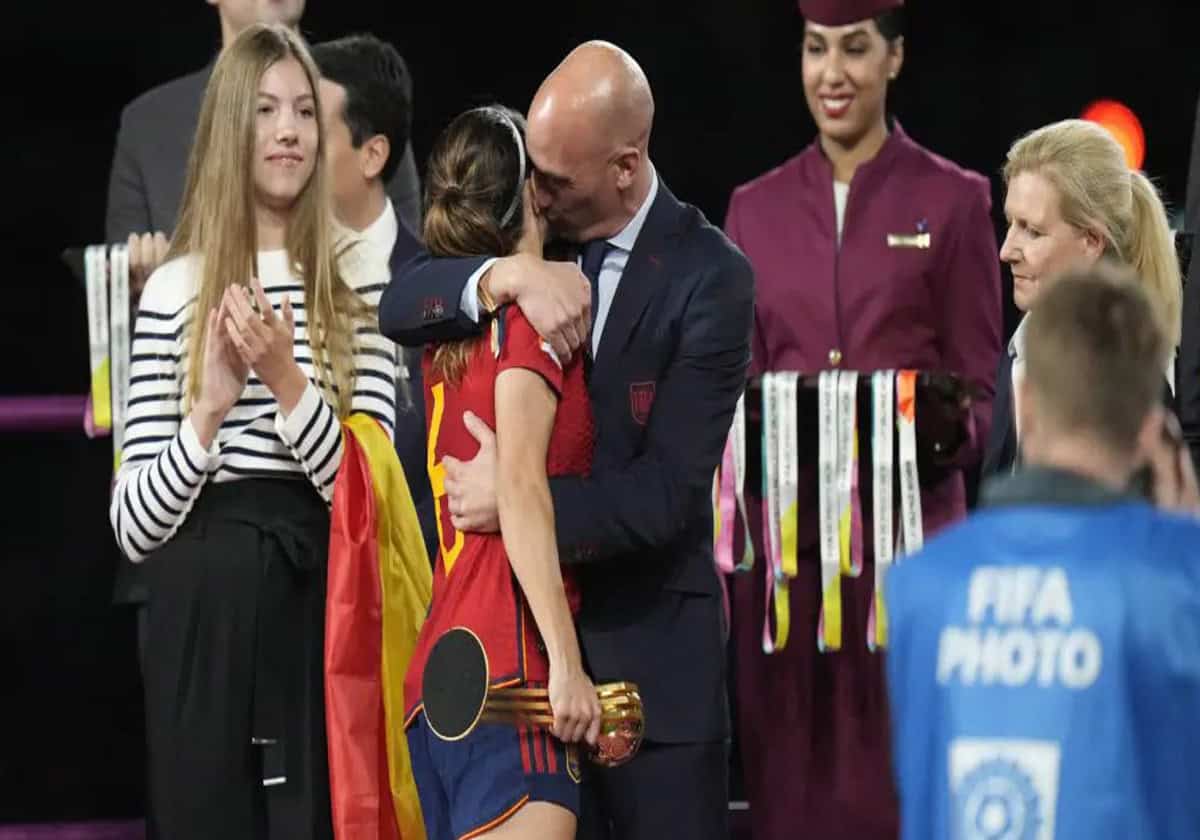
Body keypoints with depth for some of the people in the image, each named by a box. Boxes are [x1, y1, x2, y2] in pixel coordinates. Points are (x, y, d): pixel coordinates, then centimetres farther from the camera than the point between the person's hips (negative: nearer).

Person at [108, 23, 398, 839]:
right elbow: (133, 526, 0)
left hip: (321, 612, 0)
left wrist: (288, 383, -15)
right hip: (204, 621, 0)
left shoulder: (361, 284, 6)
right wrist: (209, 410, -14)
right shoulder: (174, 291, 4)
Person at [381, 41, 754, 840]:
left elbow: (668, 490, -16)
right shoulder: (537, 234, 5)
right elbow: (401, 306, -6)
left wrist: (514, 501, -20)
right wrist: (505, 274, -23)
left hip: (648, 651, -4)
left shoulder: (708, 277, -11)